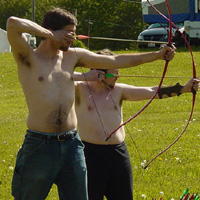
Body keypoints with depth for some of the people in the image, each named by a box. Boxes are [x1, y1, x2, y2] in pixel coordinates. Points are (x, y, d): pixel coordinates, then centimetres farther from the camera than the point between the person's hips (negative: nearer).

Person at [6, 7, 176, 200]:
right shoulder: (29, 58, -5)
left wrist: (157, 54, 13)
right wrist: (51, 35, -14)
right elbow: (13, 24, -23)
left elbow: (116, 61, 15)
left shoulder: (72, 56, 12)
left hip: (72, 145, 6)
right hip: (39, 146, -5)